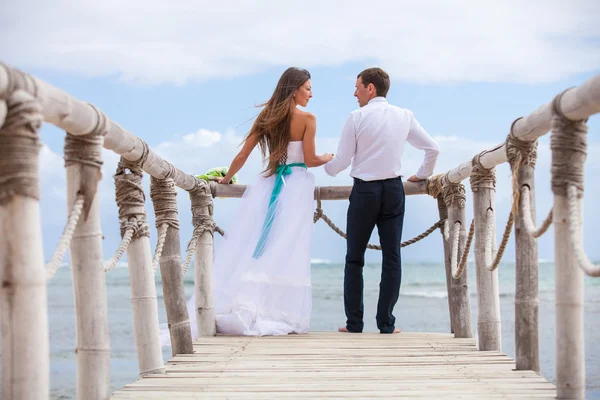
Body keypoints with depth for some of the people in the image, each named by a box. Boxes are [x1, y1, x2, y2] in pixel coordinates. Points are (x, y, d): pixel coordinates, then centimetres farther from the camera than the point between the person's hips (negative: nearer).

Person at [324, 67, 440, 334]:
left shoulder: (357, 117, -7)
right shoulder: (404, 116, 5)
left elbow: (342, 161, -5)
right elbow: (432, 148, 10)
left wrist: (327, 167, 16)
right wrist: (423, 174, 25)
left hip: (364, 191, -3)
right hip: (394, 190, 3)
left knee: (354, 259, 6)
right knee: (392, 257, 6)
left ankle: (354, 324, 5)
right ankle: (387, 324, 4)